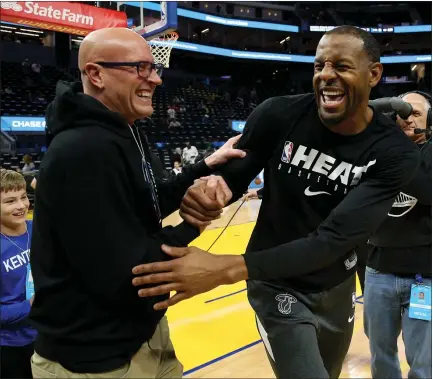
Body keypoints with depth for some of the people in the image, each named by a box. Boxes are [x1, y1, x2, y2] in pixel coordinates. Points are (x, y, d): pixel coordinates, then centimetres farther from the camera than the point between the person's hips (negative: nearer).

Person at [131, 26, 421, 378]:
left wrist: (226, 268, -42)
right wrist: (208, 189, -36)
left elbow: (335, 238, -31)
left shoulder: (396, 152, -21)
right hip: (278, 287, -2)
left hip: (338, 289, 3)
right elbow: (234, 178, -9)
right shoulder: (278, 115, -20)